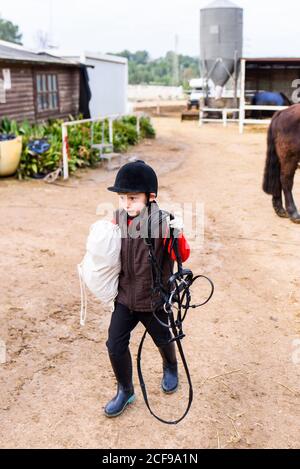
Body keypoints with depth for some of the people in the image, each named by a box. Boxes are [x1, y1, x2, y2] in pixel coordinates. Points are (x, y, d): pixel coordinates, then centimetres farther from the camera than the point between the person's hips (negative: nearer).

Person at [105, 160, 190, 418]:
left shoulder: (162, 222, -22)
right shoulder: (118, 218, -7)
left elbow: (182, 256, -23)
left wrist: (178, 235, -41)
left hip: (153, 299, -3)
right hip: (125, 297, 3)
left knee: (163, 340, 21)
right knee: (115, 345, 3)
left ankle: (171, 368, 55)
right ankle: (125, 391, 27)